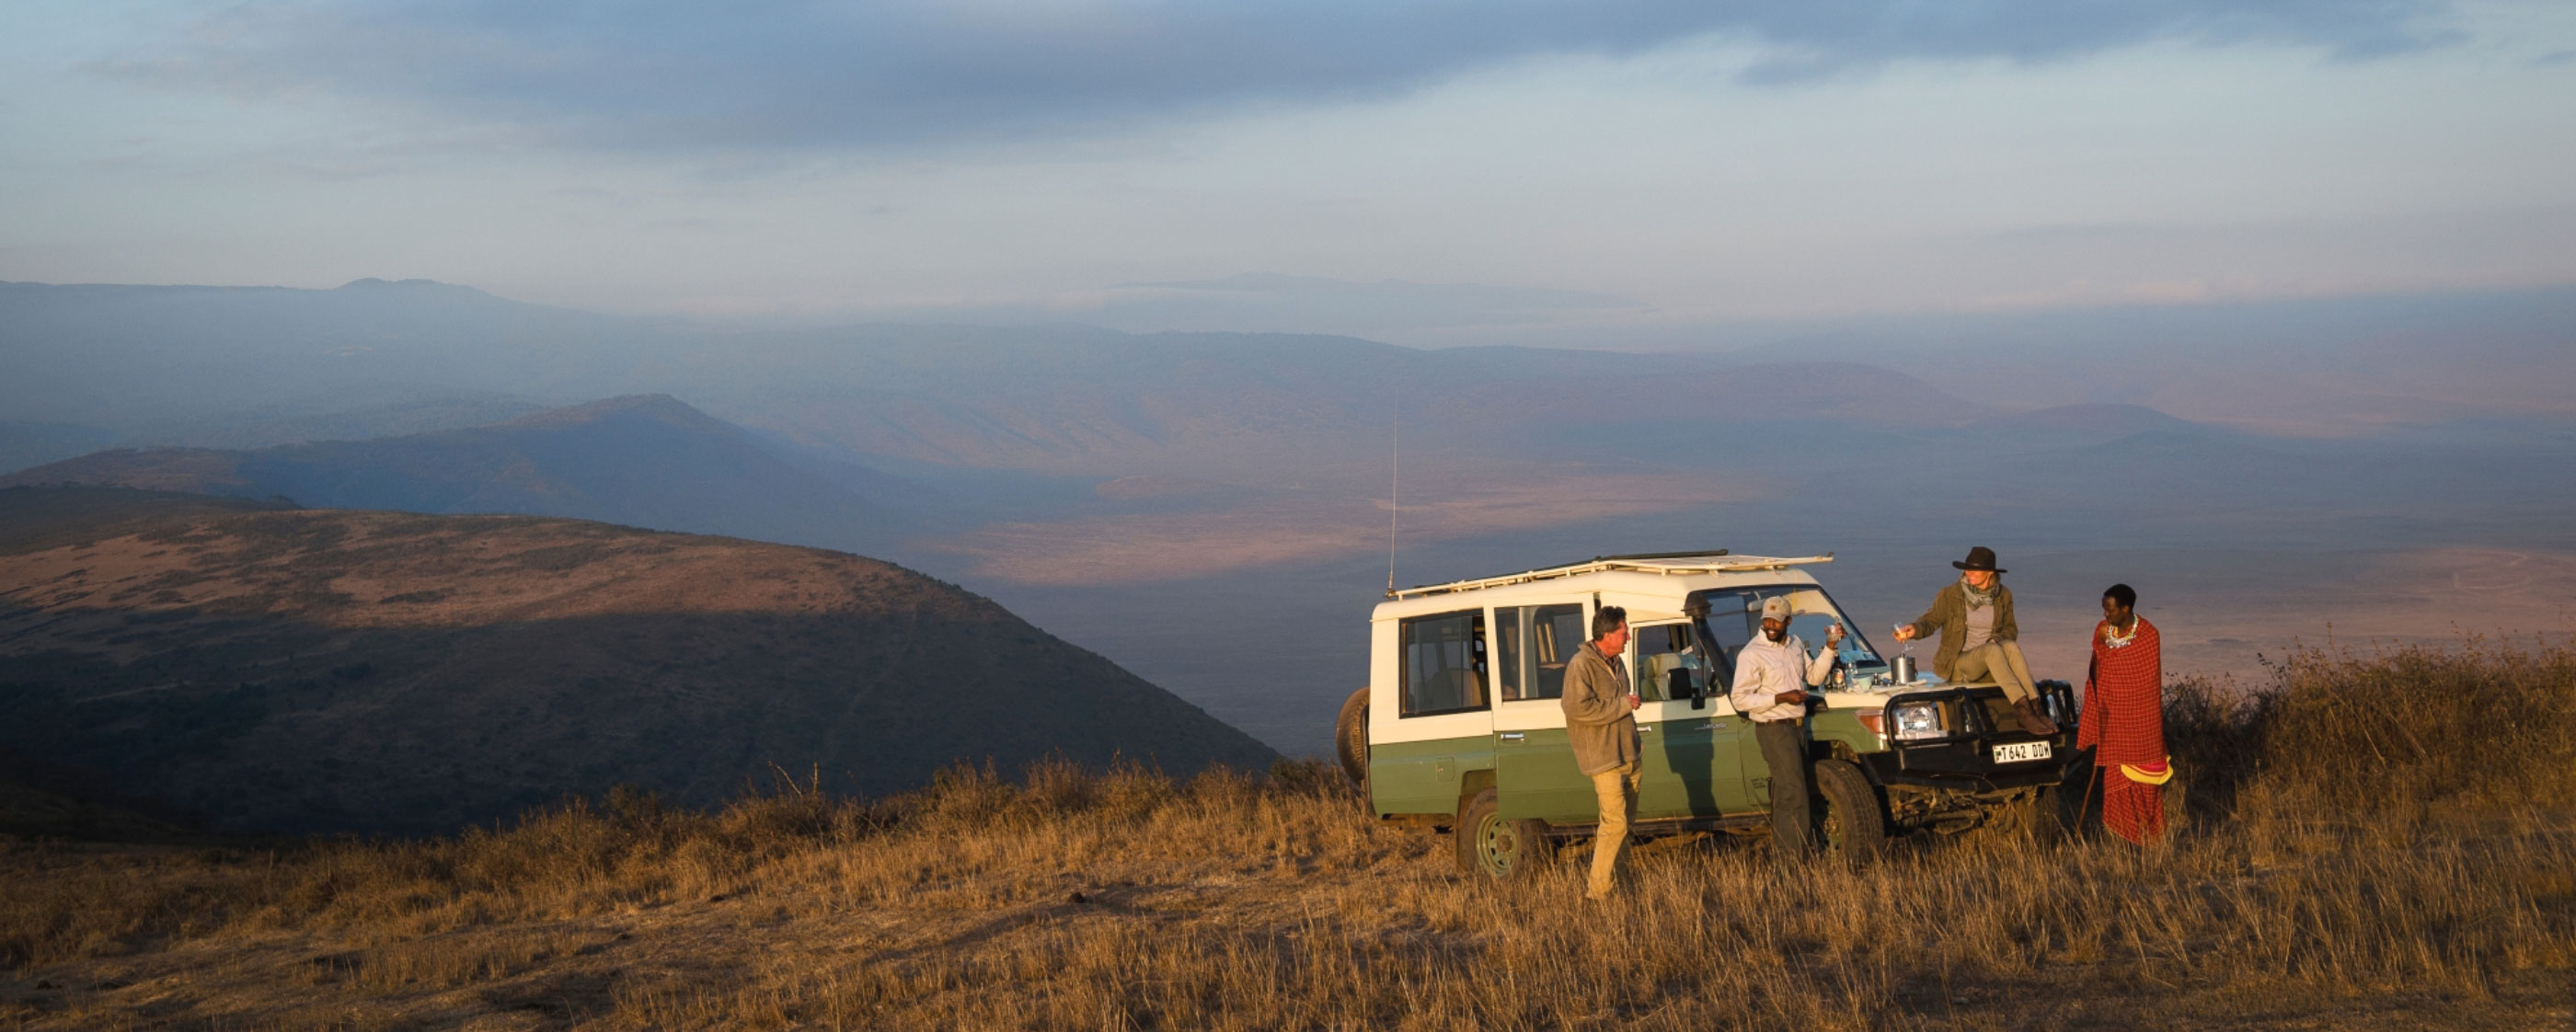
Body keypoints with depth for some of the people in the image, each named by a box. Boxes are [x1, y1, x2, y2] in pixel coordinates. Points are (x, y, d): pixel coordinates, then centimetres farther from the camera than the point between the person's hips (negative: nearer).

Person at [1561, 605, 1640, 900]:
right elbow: (1577, 708, -25)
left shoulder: (1616, 664, 16)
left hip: (1628, 757, 9)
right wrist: (1623, 705, -18)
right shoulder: (1581, 665, -14)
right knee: (1616, 823, -13)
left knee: (1624, 822, 11)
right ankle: (1597, 891, -9)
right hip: (1604, 759, -9)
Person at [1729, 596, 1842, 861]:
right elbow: (1740, 699, -17)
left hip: (1797, 725, 8)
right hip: (1774, 729, -8)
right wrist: (1780, 698, -22)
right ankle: (1792, 859, -9)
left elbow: (1814, 677, 18)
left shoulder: (1795, 644, 9)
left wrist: (1830, 647, 5)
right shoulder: (1751, 654, -14)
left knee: (1785, 794, 13)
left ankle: (1780, 852, 21)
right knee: (1794, 796, -11)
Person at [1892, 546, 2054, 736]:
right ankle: (2023, 712, -46)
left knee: (2010, 646, -30)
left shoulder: (2003, 596, 7)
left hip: (1991, 664, 3)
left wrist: (1997, 638, -8)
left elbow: (2011, 629, 14)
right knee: (1993, 650, -33)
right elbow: (1930, 621, -4)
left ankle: (2035, 708, -39)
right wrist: (1913, 629, -26)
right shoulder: (1950, 595, -2)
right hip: (1957, 666, -3)